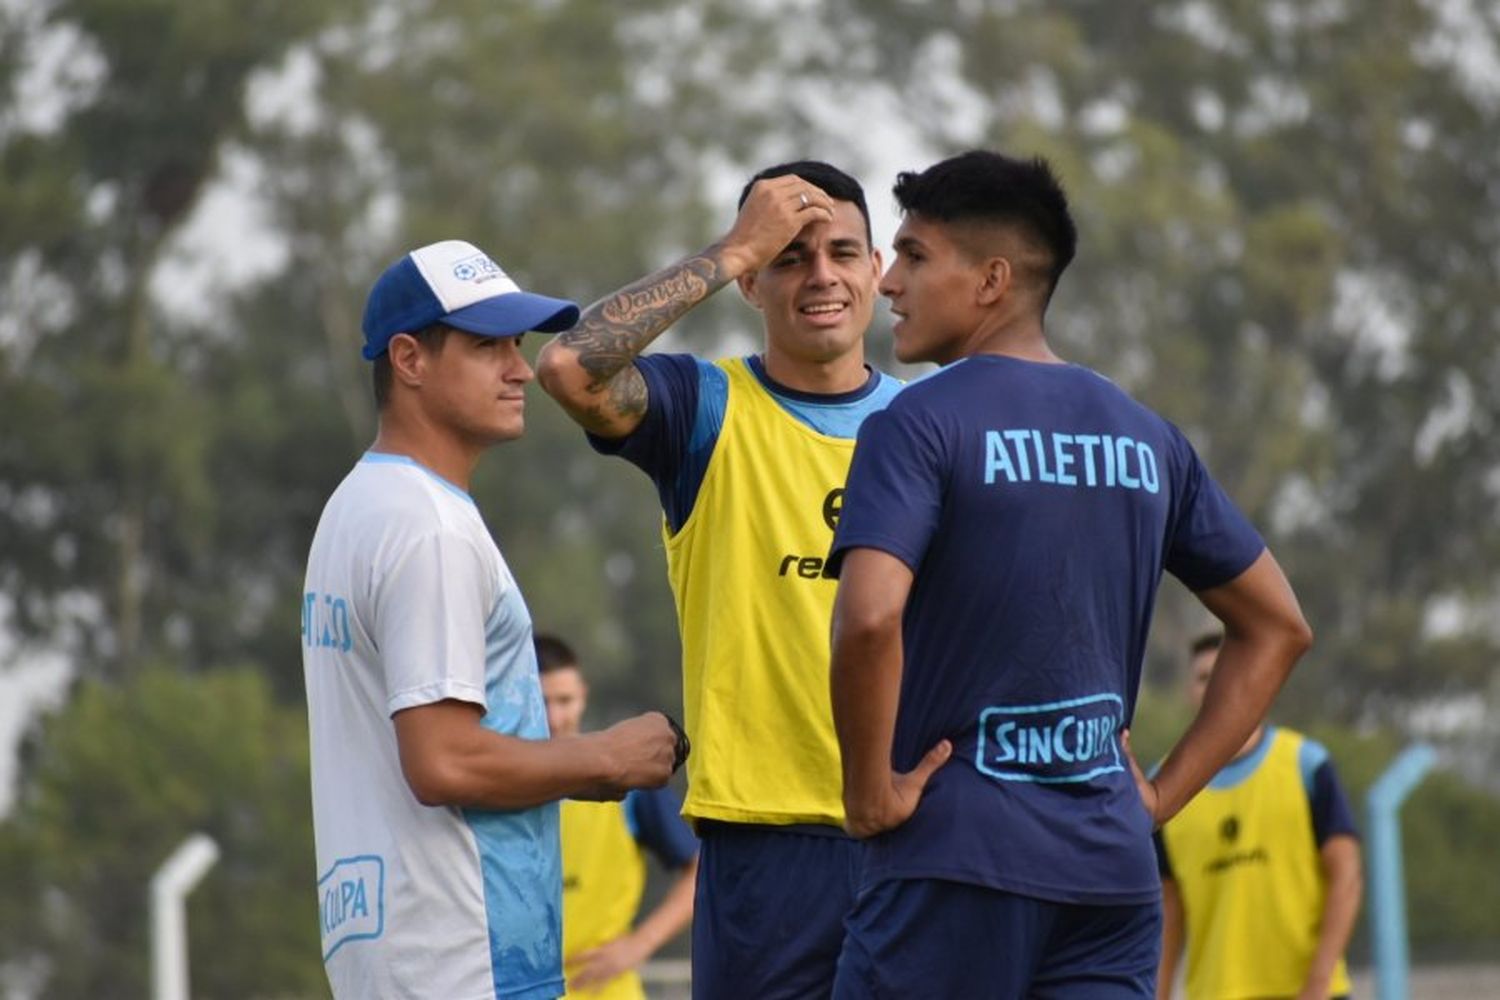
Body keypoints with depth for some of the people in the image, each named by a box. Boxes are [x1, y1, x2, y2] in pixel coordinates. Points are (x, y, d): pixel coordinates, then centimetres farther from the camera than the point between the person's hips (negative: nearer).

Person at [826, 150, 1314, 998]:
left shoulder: (921, 424, -7)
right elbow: (1277, 627, 20)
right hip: (1113, 867, 5)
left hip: (955, 862, -5)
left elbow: (870, 618, -23)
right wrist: (1163, 793, 15)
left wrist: (870, 791, -10)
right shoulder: (1145, 439, 13)